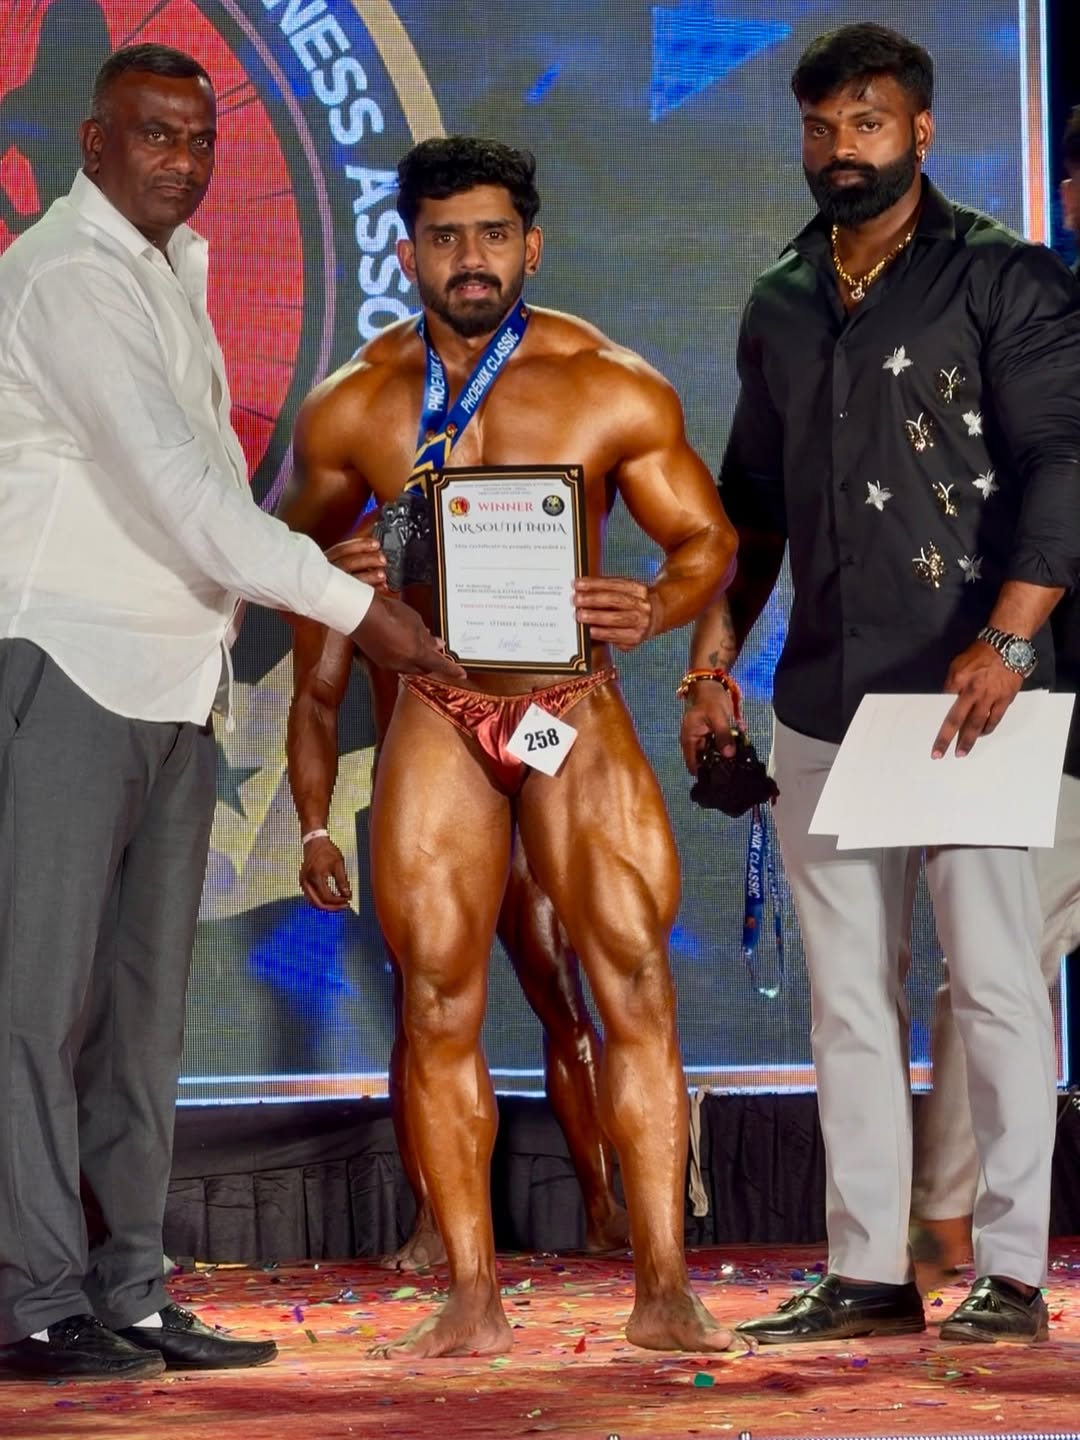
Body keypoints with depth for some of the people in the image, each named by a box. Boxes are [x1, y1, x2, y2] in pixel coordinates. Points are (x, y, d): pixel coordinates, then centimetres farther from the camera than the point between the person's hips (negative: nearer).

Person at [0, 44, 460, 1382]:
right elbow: (175, 485, -18)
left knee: (144, 1004, 8)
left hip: (172, 678, 9)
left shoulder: (171, 271, 19)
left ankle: (127, 1294, 12)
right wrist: (354, 604, -16)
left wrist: (310, 559, 6)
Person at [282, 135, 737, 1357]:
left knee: (636, 983, -7)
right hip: (435, 718, 1)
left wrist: (655, 606, -17)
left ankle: (663, 1290, -3)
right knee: (438, 1002, -2)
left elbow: (706, 537, 4)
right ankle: (471, 1301, 4)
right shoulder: (353, 409, 4)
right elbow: (302, 556, 18)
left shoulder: (614, 391, -2)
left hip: (575, 706, -1)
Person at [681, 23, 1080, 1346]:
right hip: (819, 702, 6)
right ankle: (867, 1273, 12)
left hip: (968, 693, -6)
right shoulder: (779, 310, 15)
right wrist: (712, 659, 12)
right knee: (848, 996, 7)